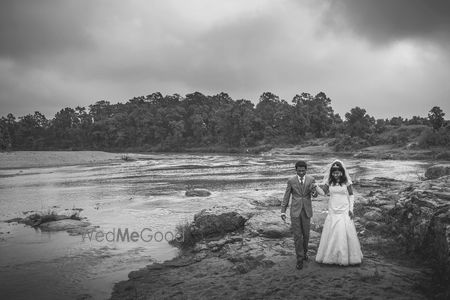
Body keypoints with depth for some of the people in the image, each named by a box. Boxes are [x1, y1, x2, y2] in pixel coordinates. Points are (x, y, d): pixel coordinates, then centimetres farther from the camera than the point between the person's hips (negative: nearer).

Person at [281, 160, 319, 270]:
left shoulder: (311, 179, -3)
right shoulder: (291, 181, -5)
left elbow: (315, 194, -10)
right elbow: (286, 197, -1)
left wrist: (313, 188, -33)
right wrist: (283, 211, -4)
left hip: (306, 211, 2)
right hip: (295, 211, -1)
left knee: (306, 234, 13)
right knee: (297, 235, -3)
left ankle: (304, 251, 40)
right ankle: (300, 259, 6)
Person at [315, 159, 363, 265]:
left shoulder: (346, 182, -4)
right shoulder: (330, 182, 2)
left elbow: (351, 196, 1)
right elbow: (322, 192, -6)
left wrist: (351, 209, -4)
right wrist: (315, 186, -24)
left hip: (344, 211, -3)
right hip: (332, 211, 3)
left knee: (344, 232, -3)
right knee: (331, 232, 6)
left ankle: (345, 256, 11)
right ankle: (330, 255, 19)